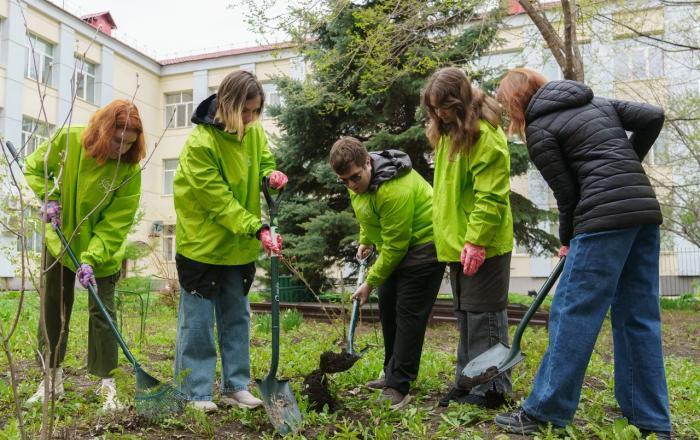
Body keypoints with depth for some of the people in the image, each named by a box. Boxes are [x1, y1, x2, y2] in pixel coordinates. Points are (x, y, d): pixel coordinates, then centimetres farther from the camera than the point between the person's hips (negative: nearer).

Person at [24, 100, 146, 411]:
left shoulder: (130, 170, -23)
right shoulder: (68, 140, -17)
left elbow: (117, 222, -22)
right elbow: (34, 167, 1)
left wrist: (91, 258, -29)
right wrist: (49, 197, -16)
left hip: (103, 251, -3)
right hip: (60, 241, 3)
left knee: (103, 312, -1)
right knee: (53, 309, 12)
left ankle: (107, 385, 9)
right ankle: (52, 379, 27)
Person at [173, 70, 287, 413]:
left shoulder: (255, 132, -2)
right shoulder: (200, 143, -22)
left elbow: (264, 163, 12)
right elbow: (218, 199, -23)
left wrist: (271, 175, -12)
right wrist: (258, 230, -30)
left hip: (240, 246, 7)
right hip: (202, 244, -6)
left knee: (236, 317, 14)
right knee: (198, 321, 4)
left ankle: (235, 386, 27)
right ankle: (196, 392, 18)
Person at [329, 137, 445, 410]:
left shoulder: (395, 190, -33)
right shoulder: (357, 179, -5)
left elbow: (395, 245, -26)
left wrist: (370, 282, -19)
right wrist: (365, 240, 11)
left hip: (425, 243, -10)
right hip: (396, 245, 10)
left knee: (408, 313, -12)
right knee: (387, 305, 12)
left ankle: (399, 388, -6)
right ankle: (393, 374, 24)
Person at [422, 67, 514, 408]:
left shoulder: (485, 134, -15)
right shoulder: (449, 132, 15)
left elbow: (490, 196, -21)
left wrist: (477, 240, -23)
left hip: (481, 245, -9)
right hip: (456, 243, 9)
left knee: (484, 315, 0)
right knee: (465, 314, 16)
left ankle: (492, 389, 14)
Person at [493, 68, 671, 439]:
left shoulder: (539, 129, 0)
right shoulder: (598, 102, 21)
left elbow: (567, 193, -3)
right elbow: (652, 117, 13)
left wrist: (567, 239, 11)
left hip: (605, 216, -8)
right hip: (645, 210, 8)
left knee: (574, 311, -4)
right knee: (638, 316, 11)